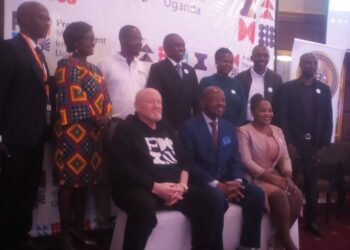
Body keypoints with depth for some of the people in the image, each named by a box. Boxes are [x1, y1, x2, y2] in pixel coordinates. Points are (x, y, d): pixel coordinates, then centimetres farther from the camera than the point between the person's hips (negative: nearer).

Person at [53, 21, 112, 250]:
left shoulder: (96, 70, 18)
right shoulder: (66, 66, -5)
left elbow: (105, 96, 14)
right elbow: (72, 99, -14)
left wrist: (107, 115, -6)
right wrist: (96, 118, -12)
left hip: (94, 133, 7)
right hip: (74, 131, -7)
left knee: (84, 180, 11)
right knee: (68, 181, -3)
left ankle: (79, 227, 20)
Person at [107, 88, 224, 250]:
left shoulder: (167, 129, 22)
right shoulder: (126, 129, 2)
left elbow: (185, 160, 17)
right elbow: (121, 169, -10)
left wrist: (182, 184, -5)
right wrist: (155, 187, -17)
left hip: (174, 187, 6)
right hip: (139, 188, -5)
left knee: (209, 202, -15)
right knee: (144, 206, -39)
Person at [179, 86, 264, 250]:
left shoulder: (229, 127, 15)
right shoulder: (189, 127, -4)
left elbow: (235, 159, 11)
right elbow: (189, 164, -12)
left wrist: (236, 180, -11)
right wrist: (216, 184, -20)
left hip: (227, 181, 6)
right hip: (203, 183, -6)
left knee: (257, 194, -17)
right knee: (217, 197, -36)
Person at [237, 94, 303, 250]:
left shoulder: (277, 131, 15)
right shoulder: (244, 131, -7)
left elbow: (285, 157, 11)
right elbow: (246, 162, -15)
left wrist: (288, 176, -9)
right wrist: (270, 178, -19)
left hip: (276, 177, 7)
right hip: (255, 178, -6)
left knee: (297, 194, -19)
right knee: (279, 194, -30)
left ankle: (280, 236, -4)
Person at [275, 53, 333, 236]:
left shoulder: (324, 89, 10)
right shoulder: (288, 87, 1)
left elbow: (328, 119, 8)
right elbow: (282, 116, -5)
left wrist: (324, 144, -1)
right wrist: (288, 142, -12)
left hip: (314, 145, 3)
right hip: (293, 144, -2)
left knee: (312, 185, 9)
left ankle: (311, 220, 21)